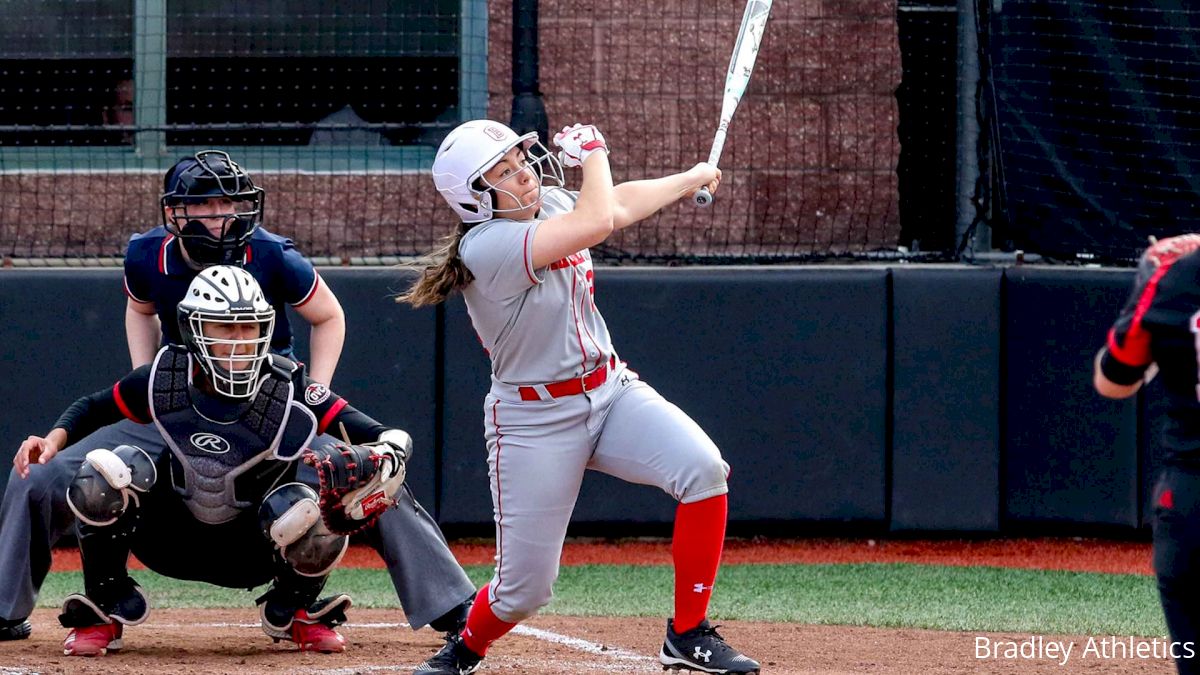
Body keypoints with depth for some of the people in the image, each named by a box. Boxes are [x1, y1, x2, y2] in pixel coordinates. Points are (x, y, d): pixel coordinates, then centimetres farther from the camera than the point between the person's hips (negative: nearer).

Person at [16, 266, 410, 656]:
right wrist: (55, 439, -18)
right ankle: (104, 615, -2)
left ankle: (296, 614, 5)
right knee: (104, 472, -26)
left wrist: (386, 456, -50)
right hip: (170, 543, 1)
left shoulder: (286, 390, -22)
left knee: (320, 524, -33)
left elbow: (393, 439, -26)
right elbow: (93, 408, 2)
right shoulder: (165, 381, -15)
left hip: (252, 554, -1)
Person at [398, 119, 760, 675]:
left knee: (703, 468, -21)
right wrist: (592, 152, -13)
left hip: (611, 391, 6)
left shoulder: (550, 203, 1)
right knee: (524, 588, -3)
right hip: (535, 418, -6)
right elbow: (600, 220, -31)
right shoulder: (486, 247, -24)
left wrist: (690, 180, 35)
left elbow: (618, 204, 24)